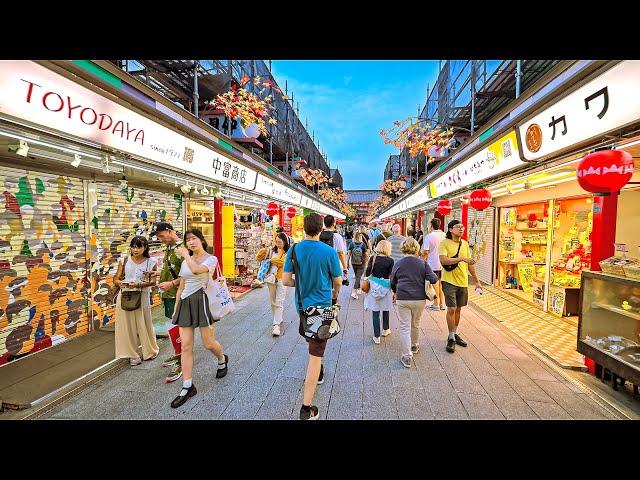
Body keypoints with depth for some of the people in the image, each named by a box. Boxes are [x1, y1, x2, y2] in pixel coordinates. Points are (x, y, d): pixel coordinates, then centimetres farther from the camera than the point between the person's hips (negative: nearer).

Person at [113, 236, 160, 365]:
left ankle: (150, 351, 30)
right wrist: (120, 283, -18)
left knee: (144, 324, 8)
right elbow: (116, 279, 3)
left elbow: (153, 281, -8)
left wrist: (138, 284, -23)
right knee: (127, 325, 6)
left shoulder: (150, 262, -2)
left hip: (142, 297, -2)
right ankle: (132, 355, 21)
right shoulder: (124, 260, 3)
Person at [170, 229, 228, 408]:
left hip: (202, 300, -5)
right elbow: (181, 287, 18)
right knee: (185, 346, 3)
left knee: (208, 343, 4)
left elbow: (196, 270, -27)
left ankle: (222, 359, 38)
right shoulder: (185, 263, 15)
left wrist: (185, 254, -12)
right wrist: (176, 308, 16)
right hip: (185, 302, 6)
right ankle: (187, 387, 13)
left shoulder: (211, 259, -5)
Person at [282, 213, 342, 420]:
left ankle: (316, 374, 53)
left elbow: (286, 280, -5)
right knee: (315, 355, 0)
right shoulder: (329, 252, -16)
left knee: (314, 345, 30)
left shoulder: (294, 249, -7)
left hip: (302, 306, 5)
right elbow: (338, 281, -4)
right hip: (321, 306, -5)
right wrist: (335, 293, 18)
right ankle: (306, 408, 6)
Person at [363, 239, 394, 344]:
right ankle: (385, 330, 39)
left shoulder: (373, 258, -4)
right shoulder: (390, 261, -7)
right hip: (385, 287, 0)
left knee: (375, 311, 6)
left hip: (374, 287, 0)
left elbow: (367, 273, -5)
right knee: (385, 309, 20)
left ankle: (376, 336, 9)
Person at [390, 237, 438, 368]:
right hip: (419, 299, 2)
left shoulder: (398, 263, -1)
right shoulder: (423, 263, -2)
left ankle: (407, 356, 2)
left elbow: (393, 282, 10)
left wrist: (396, 293, 29)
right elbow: (433, 279, -9)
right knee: (415, 324, 22)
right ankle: (414, 346, 43)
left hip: (402, 299, -2)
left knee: (404, 327, 4)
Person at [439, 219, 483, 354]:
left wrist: (477, 281, 15)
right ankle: (451, 338, 9)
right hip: (449, 281, -6)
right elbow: (443, 260, -23)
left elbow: (470, 264, 15)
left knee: (458, 309, 14)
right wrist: (461, 258, -26)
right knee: (451, 309, -6)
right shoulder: (445, 243, -9)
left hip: (463, 281, 6)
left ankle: (454, 334, 30)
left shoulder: (465, 244, 9)